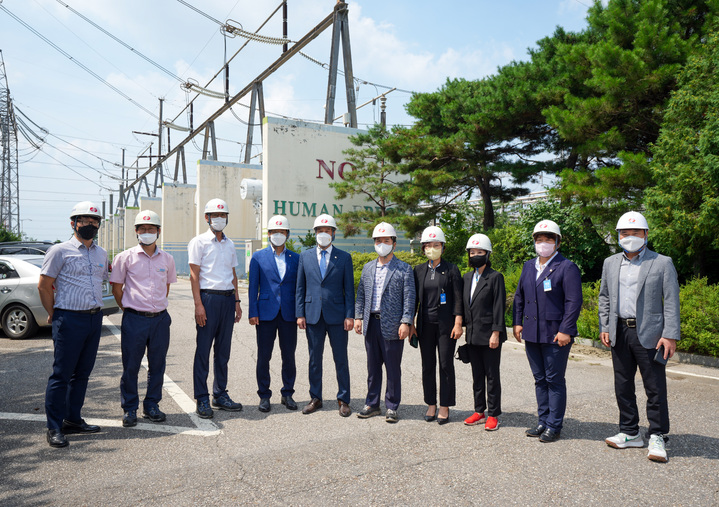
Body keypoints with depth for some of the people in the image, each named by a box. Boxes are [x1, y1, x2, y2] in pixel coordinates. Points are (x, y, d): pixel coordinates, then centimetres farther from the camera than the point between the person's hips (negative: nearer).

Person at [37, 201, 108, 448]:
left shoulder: (101, 253, 13)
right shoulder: (60, 251, -4)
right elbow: (44, 286, -3)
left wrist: (95, 310, 16)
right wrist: (54, 315, 1)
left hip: (95, 319, 6)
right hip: (70, 319, -6)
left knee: (82, 372, 12)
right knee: (61, 374, -1)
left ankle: (72, 419, 24)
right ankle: (54, 427, 7)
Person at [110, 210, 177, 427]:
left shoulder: (167, 259, 7)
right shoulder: (125, 257, -1)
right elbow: (116, 288, 4)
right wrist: (128, 308, 6)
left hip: (160, 319, 3)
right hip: (134, 319, -3)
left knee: (157, 365, 9)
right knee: (130, 366, 4)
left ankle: (151, 406, 24)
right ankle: (129, 409, 19)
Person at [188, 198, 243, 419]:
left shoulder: (230, 244, 16)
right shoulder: (199, 242, -1)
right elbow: (194, 275, -6)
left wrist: (236, 301, 13)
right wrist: (198, 304, -14)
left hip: (228, 299, 6)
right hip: (208, 297, -5)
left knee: (223, 349, 10)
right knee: (203, 349, -1)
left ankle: (220, 395, 20)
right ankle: (202, 399, 8)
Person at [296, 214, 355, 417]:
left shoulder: (344, 257, 3)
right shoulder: (305, 256, 8)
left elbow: (349, 289, 1)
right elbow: (300, 288, 8)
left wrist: (350, 315, -6)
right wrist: (300, 314, 1)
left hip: (337, 316, -2)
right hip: (313, 315, 2)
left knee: (341, 359, 5)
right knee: (314, 358, 10)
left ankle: (343, 400, 17)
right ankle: (315, 398, 24)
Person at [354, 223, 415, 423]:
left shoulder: (404, 269, -2)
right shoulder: (368, 268, 13)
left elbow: (409, 298, -7)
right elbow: (361, 294, 16)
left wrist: (405, 322, -14)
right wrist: (358, 317, 8)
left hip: (392, 325, -4)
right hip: (371, 324, 5)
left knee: (393, 369, 4)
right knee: (373, 367, 13)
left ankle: (392, 407, 17)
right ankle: (372, 404, 25)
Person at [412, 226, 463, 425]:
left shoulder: (451, 270, 0)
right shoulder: (419, 270, 8)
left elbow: (457, 298, -3)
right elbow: (414, 297, 10)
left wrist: (458, 323, -9)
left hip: (445, 323, -3)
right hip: (425, 324, 3)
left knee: (446, 365, 2)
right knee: (428, 365, 8)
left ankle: (444, 408, 13)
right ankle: (431, 405, 20)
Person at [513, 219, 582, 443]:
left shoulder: (567, 268, -7)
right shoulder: (528, 266, 13)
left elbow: (574, 302, -11)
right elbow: (519, 296, 18)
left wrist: (565, 330, -16)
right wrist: (517, 322, 10)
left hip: (555, 334, -6)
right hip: (531, 333, 6)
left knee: (555, 381, 3)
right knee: (540, 380, 15)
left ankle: (554, 426, 14)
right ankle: (543, 421, 26)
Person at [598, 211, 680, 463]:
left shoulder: (662, 263, -1)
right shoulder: (610, 263, 12)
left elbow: (671, 301, -5)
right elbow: (604, 297, 16)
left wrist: (670, 336, -11)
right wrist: (604, 327, 6)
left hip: (649, 334, -4)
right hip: (619, 332, 5)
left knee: (655, 388, 1)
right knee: (623, 386, 12)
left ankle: (657, 437, 14)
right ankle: (630, 433, 24)